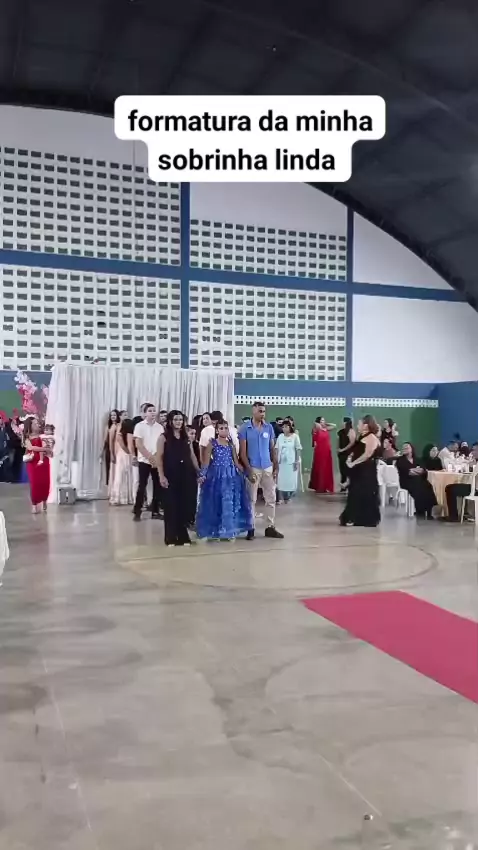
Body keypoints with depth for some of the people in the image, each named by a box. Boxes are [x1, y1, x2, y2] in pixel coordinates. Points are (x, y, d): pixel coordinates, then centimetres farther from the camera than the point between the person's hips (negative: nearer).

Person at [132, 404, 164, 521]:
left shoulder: (160, 427, 7)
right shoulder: (139, 426, -2)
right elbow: (138, 444, -8)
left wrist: (156, 457, -9)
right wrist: (150, 457, -14)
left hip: (157, 461, 3)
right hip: (144, 460, -3)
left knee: (157, 485, 4)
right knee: (142, 486, -4)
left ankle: (155, 511, 13)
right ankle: (137, 512, 2)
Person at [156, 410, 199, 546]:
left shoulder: (186, 438, 13)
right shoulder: (164, 437, 0)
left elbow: (192, 456, 16)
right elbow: (159, 458, -6)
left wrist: (199, 472, 12)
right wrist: (161, 476, -14)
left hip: (185, 475, 4)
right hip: (170, 475, -4)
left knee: (184, 505, 6)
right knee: (171, 505, 0)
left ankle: (183, 537, 15)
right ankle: (170, 537, 8)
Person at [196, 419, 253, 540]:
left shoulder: (231, 444, 8)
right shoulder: (212, 444, -2)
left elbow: (236, 461, 11)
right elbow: (207, 461, -6)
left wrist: (244, 473, 5)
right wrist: (202, 475, -17)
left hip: (231, 475, 4)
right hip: (216, 475, -4)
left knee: (230, 502, 6)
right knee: (216, 502, 1)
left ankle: (229, 531, 15)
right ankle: (215, 531, 10)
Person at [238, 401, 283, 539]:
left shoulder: (269, 427, 4)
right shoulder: (245, 428, -7)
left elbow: (272, 449, 9)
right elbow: (242, 451, -7)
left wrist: (276, 467, 5)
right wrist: (249, 470, -13)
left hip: (268, 467, 4)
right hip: (253, 468, -4)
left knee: (271, 498, 8)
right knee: (252, 499, 4)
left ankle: (271, 527, 18)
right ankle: (250, 528, 11)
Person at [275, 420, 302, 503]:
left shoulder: (295, 436, -4)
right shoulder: (280, 436, 5)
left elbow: (298, 450, -4)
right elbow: (277, 449, 7)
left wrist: (297, 461, -8)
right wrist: (276, 460, 1)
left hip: (291, 462, -2)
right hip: (281, 461, 2)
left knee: (291, 480, 3)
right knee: (281, 480, 1)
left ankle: (288, 497, 20)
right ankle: (281, 498, 6)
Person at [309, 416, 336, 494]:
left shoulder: (326, 429, 11)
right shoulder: (317, 430, -7)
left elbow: (334, 425, 20)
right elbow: (315, 424, -28)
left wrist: (326, 424, 12)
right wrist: (321, 425, -8)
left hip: (327, 451, 6)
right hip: (320, 451, -6)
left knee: (327, 469, 9)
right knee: (320, 468, 0)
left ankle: (326, 487, 17)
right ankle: (319, 487, 7)